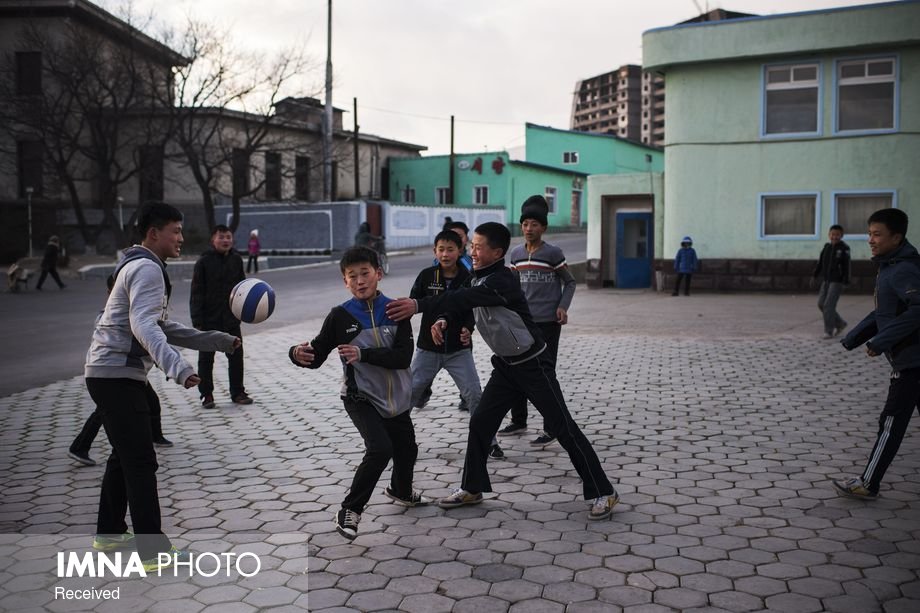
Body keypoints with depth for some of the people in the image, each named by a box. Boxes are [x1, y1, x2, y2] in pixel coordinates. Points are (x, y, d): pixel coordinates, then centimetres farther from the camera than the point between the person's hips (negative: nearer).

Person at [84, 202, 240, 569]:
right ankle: (154, 552, -6)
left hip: (108, 374, 11)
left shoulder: (140, 267, 19)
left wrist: (219, 341, 14)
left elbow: (163, 327, 19)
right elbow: (143, 326, -30)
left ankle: (109, 533, 31)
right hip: (118, 376, -11)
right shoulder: (147, 269, -14)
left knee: (124, 456, 21)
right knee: (141, 462, -9)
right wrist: (176, 367, -43)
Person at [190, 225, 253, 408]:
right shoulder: (204, 262, -8)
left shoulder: (236, 259, 3)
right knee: (206, 359, 6)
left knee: (236, 356, 7)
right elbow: (196, 293, -8)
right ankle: (207, 394, 16)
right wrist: (197, 321, -13)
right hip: (209, 319, -3)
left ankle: (238, 392, 19)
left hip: (231, 319, 3)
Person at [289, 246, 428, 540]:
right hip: (360, 397, -3)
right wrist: (299, 354, -29)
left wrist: (363, 354, -29)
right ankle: (349, 510, -5)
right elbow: (317, 357, -6)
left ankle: (401, 491, 52)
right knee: (380, 448, -23)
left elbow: (404, 356, -17)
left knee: (407, 449, 19)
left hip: (396, 398, 4)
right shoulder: (340, 316, -10)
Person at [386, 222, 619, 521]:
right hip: (505, 365, 8)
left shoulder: (502, 281, -25)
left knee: (563, 428, -4)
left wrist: (418, 305, -48)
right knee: (480, 422, 5)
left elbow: (464, 298, -39)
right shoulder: (480, 278, 4)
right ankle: (472, 488, 20)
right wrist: (443, 320, -18)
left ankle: (603, 492, 6)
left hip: (532, 364, -8)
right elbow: (460, 303, 7)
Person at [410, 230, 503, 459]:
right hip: (428, 348, 1)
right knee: (409, 392, 3)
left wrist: (468, 329, -24)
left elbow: (472, 310, -5)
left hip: (458, 349, 0)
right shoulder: (426, 276, -5)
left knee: (474, 394, -6)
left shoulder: (468, 279, -5)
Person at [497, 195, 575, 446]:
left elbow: (570, 282, 1)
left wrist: (563, 306, -13)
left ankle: (550, 429, 6)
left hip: (547, 323, -6)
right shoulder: (515, 254, 7)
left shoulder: (553, 253, -7)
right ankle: (518, 421, 27)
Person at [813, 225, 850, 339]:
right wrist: (815, 276, 9)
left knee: (829, 305, -11)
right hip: (826, 280, 7)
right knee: (821, 304, 8)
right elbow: (820, 262, 13)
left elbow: (846, 266, -12)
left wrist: (846, 282, -16)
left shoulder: (844, 248, -10)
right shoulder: (827, 246, 8)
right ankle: (840, 323, 24)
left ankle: (829, 331, -3)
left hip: (837, 281, -7)